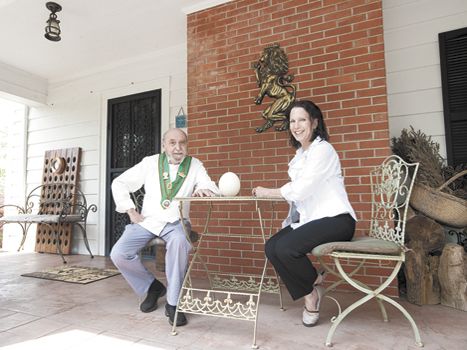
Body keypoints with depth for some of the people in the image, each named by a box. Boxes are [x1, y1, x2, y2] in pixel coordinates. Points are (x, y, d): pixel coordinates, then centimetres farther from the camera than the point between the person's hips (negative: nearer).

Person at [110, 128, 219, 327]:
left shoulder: (195, 165, 4)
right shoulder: (150, 163, 4)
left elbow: (213, 190, -6)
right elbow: (119, 183, 8)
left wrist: (203, 190, -30)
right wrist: (131, 211, -2)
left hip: (176, 222, -2)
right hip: (147, 221, 2)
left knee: (179, 242, -35)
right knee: (119, 254, -17)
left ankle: (172, 303, -16)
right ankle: (152, 287, 10)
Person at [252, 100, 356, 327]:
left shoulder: (322, 149, -10)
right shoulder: (300, 154, 17)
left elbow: (301, 189, -18)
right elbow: (297, 191, 10)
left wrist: (268, 192, -5)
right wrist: (290, 222, -3)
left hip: (335, 219, -8)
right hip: (310, 218, 8)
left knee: (286, 247, -26)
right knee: (272, 247, -12)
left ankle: (315, 282, 6)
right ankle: (310, 295, 5)